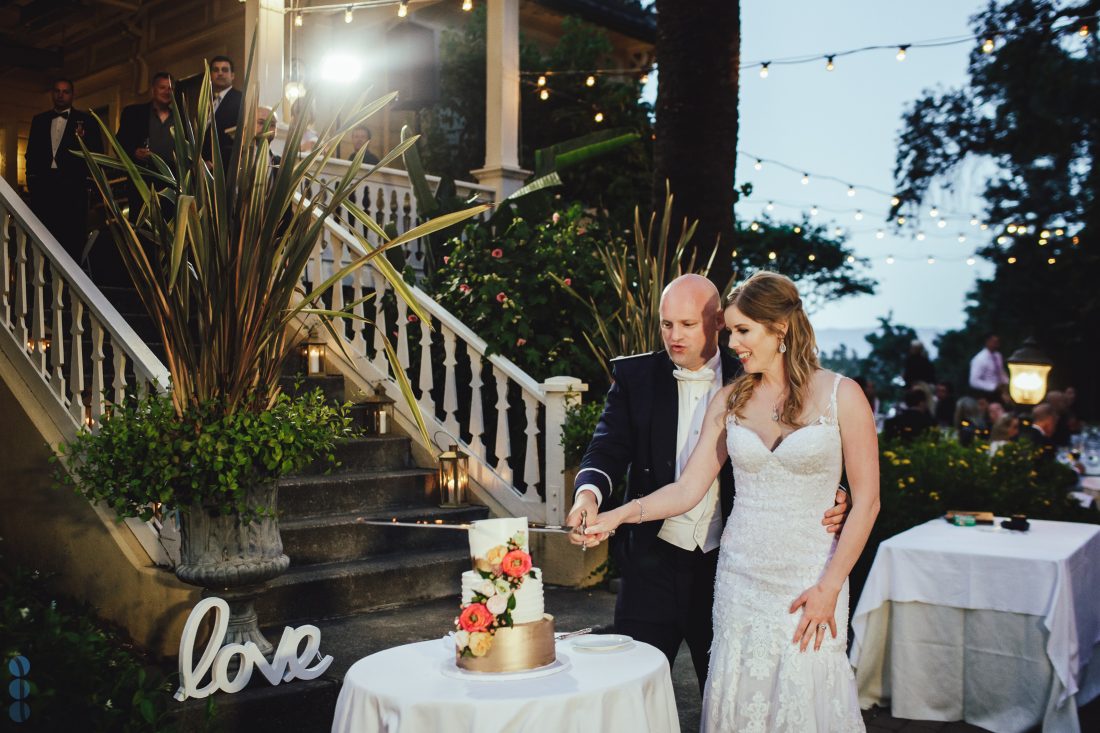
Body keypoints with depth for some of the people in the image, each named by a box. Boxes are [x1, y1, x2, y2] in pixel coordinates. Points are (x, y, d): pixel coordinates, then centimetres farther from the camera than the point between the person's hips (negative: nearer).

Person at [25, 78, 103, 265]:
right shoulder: (39, 120, 18)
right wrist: (31, 176, 4)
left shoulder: (85, 120, 9)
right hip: (43, 185, 3)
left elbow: (97, 152, 4)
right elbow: (31, 152, 17)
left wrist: (83, 141, -16)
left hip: (72, 185, -3)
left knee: (73, 236, -4)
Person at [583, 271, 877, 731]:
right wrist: (619, 515, -11)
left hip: (809, 581, -3)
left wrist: (829, 587, -9)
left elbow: (866, 500, -4)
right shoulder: (729, 402, 7)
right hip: (740, 579, 3)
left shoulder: (841, 396, -4)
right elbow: (687, 489, 4)